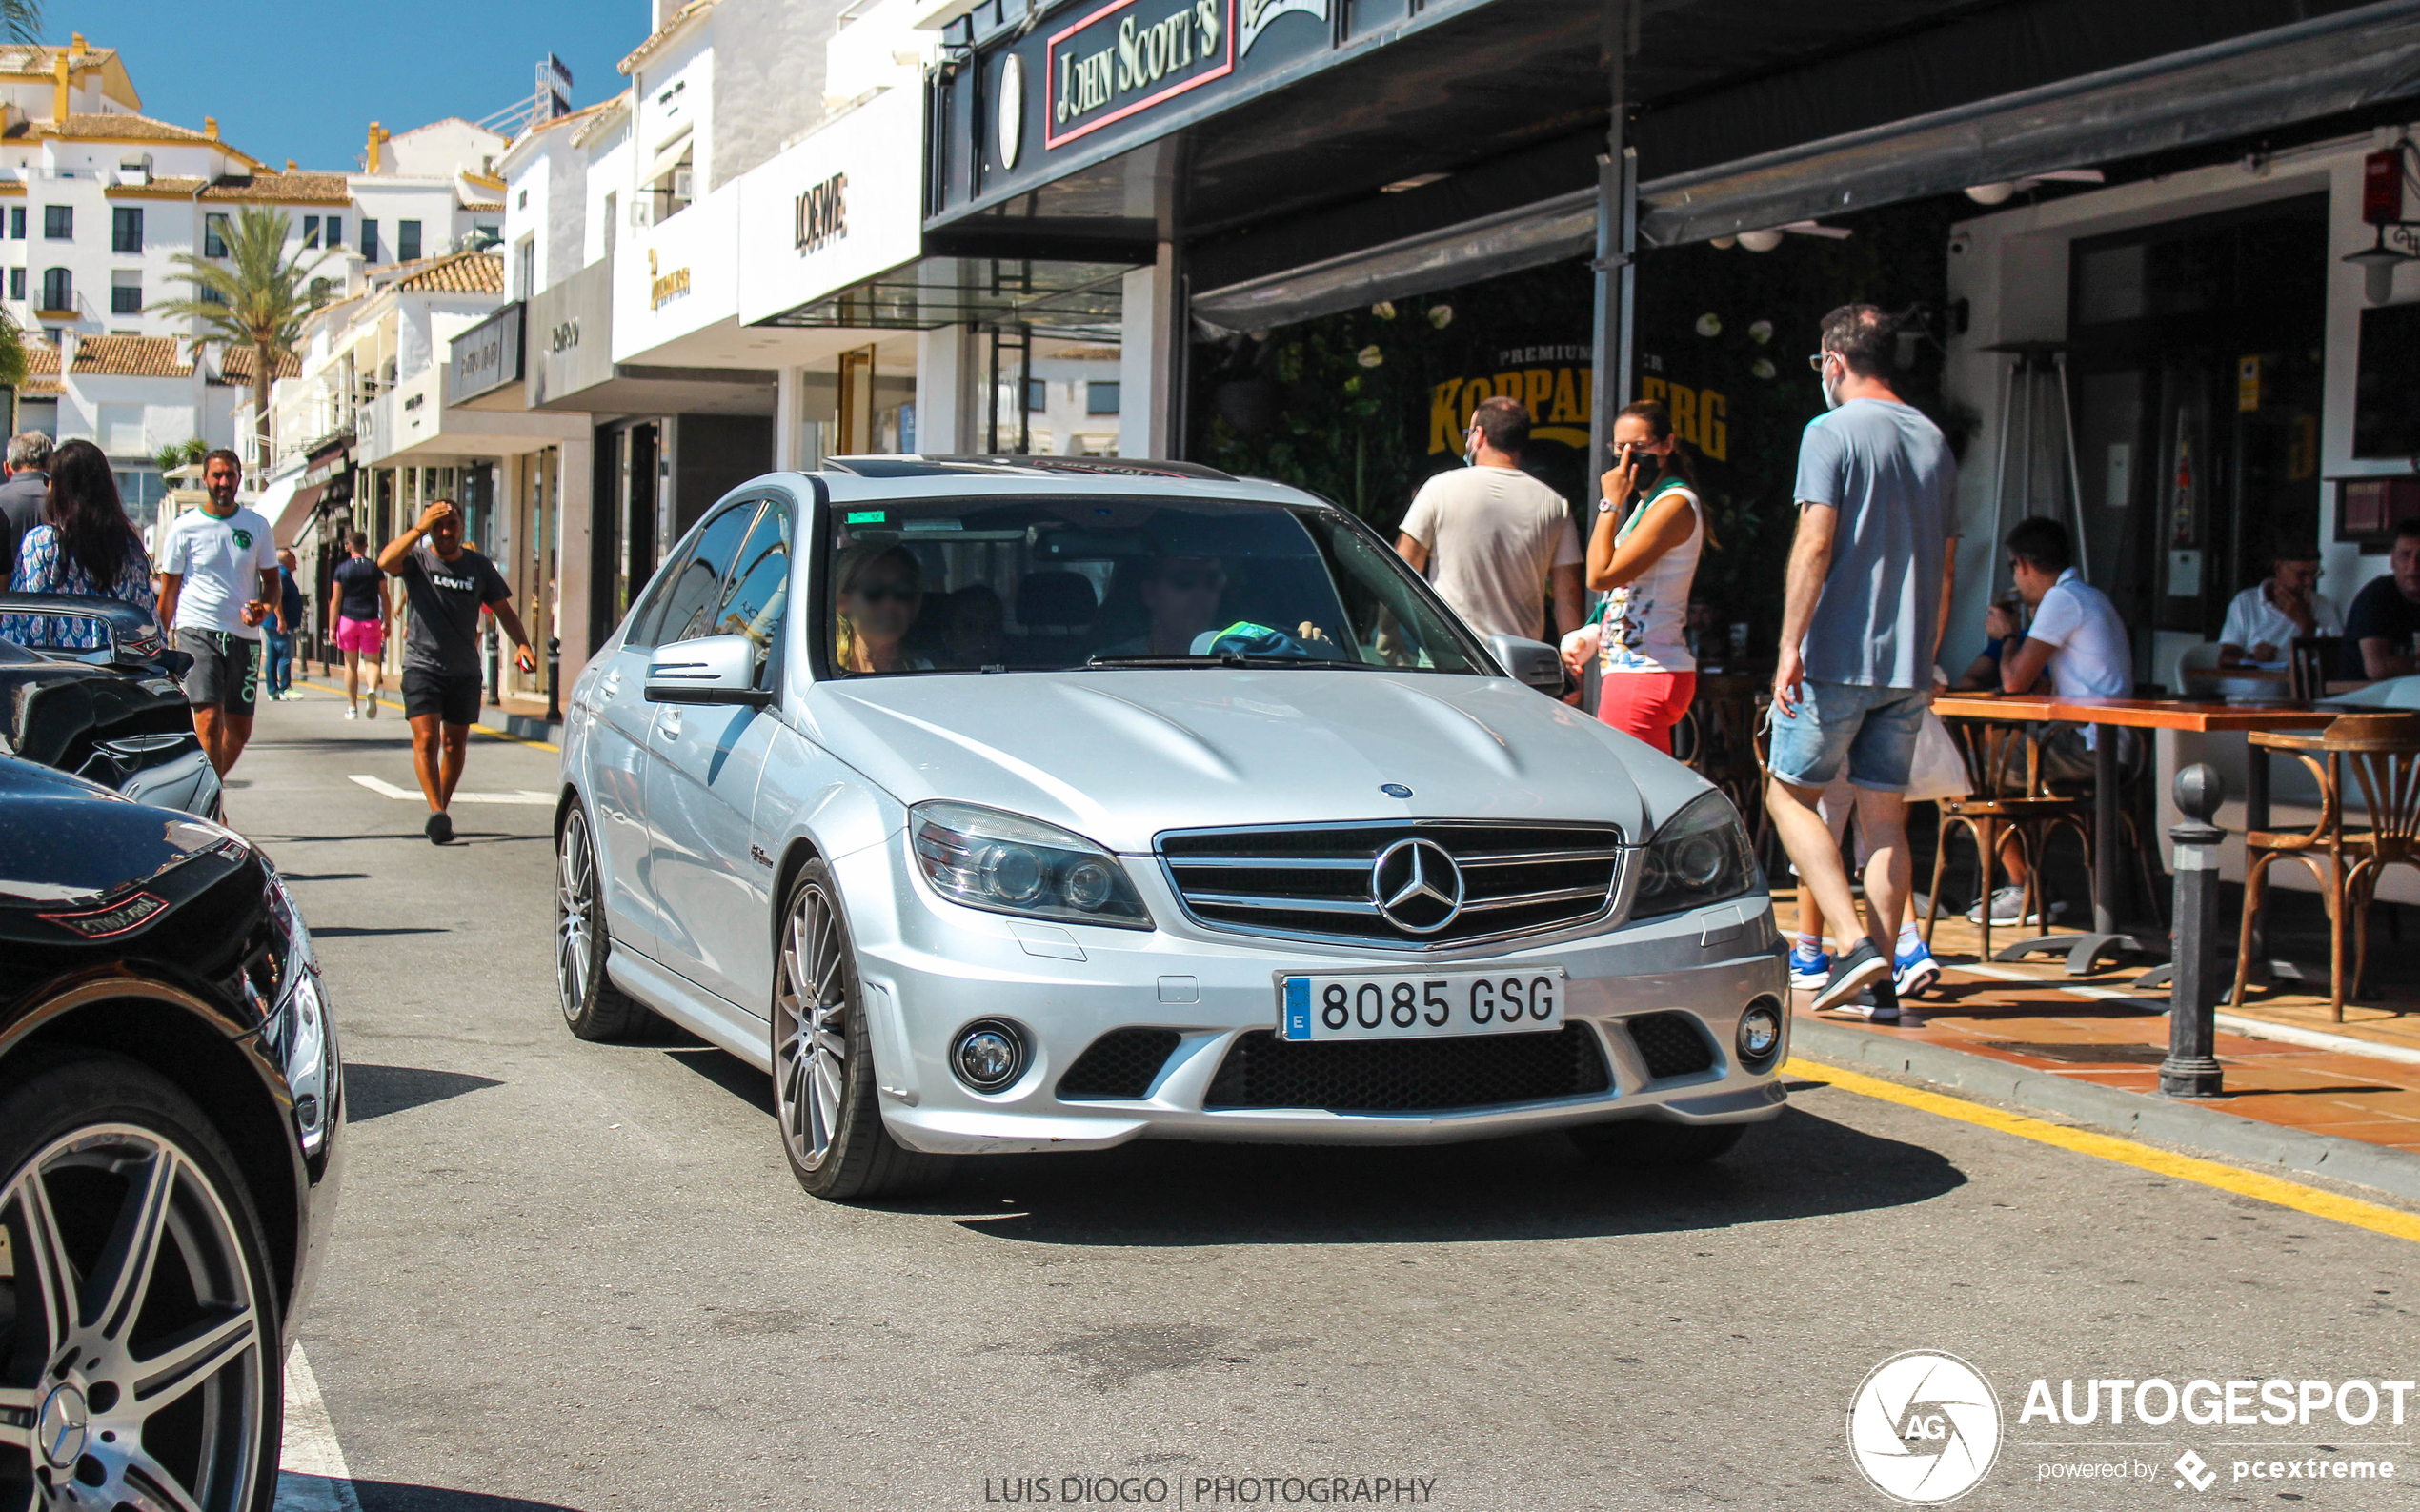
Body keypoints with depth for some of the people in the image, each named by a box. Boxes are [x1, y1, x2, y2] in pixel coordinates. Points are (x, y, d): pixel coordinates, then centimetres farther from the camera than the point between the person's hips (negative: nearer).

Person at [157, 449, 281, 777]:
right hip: (198, 632, -4)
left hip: (244, 636, 4)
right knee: (210, 723, -17)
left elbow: (272, 580, 16)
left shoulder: (257, 526, 9)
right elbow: (168, 591, 6)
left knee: (239, 731, 8)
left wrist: (265, 608, -7)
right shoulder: (184, 528, 2)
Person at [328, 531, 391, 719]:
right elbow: (385, 598, 4)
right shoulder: (375, 568, 1)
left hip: (348, 619, 0)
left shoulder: (342, 569, -1)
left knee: (351, 665, 9)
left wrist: (332, 627, 2)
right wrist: (387, 623, 12)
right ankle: (372, 689, -26)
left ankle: (352, 708, 11)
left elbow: (335, 601, -2)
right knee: (372, 661, 5)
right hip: (370, 620, 0)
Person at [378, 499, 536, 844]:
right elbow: (386, 562, -24)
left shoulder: (479, 566, 5)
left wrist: (522, 644, -9)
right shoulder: (417, 560, -3)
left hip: (465, 670, 3)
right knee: (426, 738, -16)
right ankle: (436, 813, -23)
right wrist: (419, 528, -31)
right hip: (422, 666, -3)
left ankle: (442, 810, 25)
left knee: (455, 744, 10)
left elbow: (504, 611, 7)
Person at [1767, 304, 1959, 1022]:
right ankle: (1884, 979, 7)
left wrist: (1790, 647, -16)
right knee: (1885, 814, 8)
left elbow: (1816, 544, -16)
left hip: (1840, 658, -6)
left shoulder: (1832, 432, -8)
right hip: (1909, 666, 6)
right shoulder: (1934, 440, 13)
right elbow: (1945, 563, 16)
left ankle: (1856, 944, -11)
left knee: (1789, 794, 5)